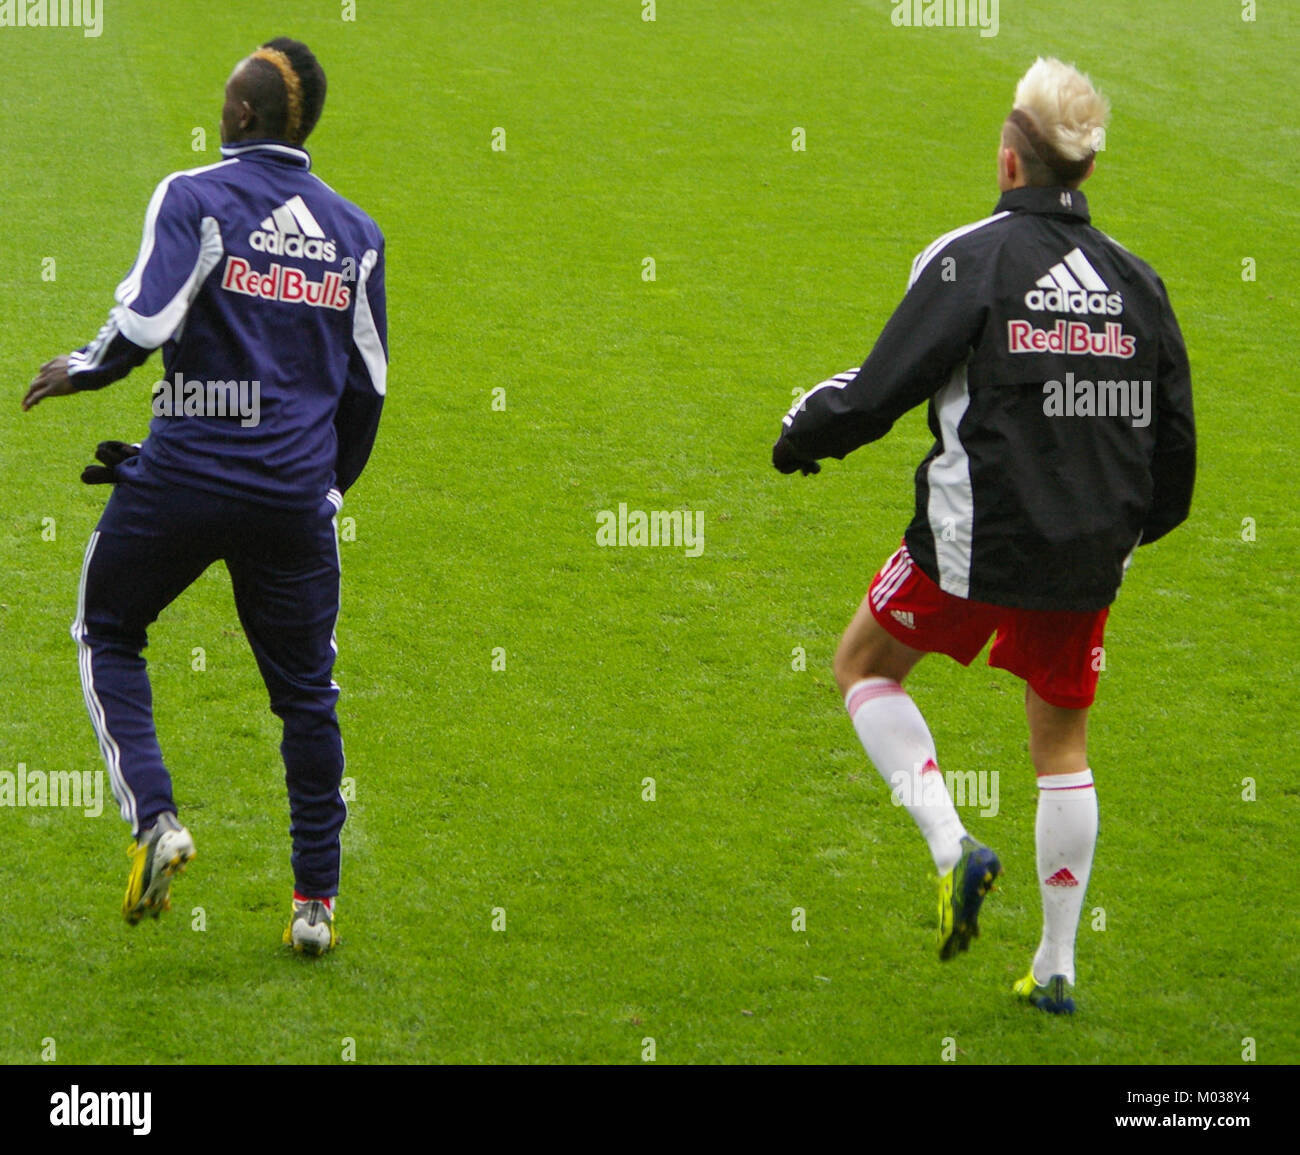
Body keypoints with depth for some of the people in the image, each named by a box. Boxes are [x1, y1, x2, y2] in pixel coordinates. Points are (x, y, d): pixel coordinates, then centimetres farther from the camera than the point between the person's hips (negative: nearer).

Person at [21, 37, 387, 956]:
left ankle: (155, 819, -2)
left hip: (186, 473, -3)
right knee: (305, 688, 12)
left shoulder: (195, 199, -6)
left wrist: (78, 371, 1)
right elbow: (367, 384, 14)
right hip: (297, 489, 3)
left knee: (107, 634, 17)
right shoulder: (355, 232, 10)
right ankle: (316, 899, 12)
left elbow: (145, 322, -18)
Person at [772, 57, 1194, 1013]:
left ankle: (952, 845, -2)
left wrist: (802, 434, 8)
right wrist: (1138, 523, 27)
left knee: (864, 666, 18)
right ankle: (1057, 970, 17)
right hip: (1087, 556, 4)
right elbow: (1175, 438, 9)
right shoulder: (1136, 281, 5)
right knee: (1063, 743, 16)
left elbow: (879, 392, -11)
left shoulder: (972, 260, -9)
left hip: (977, 539, -4)